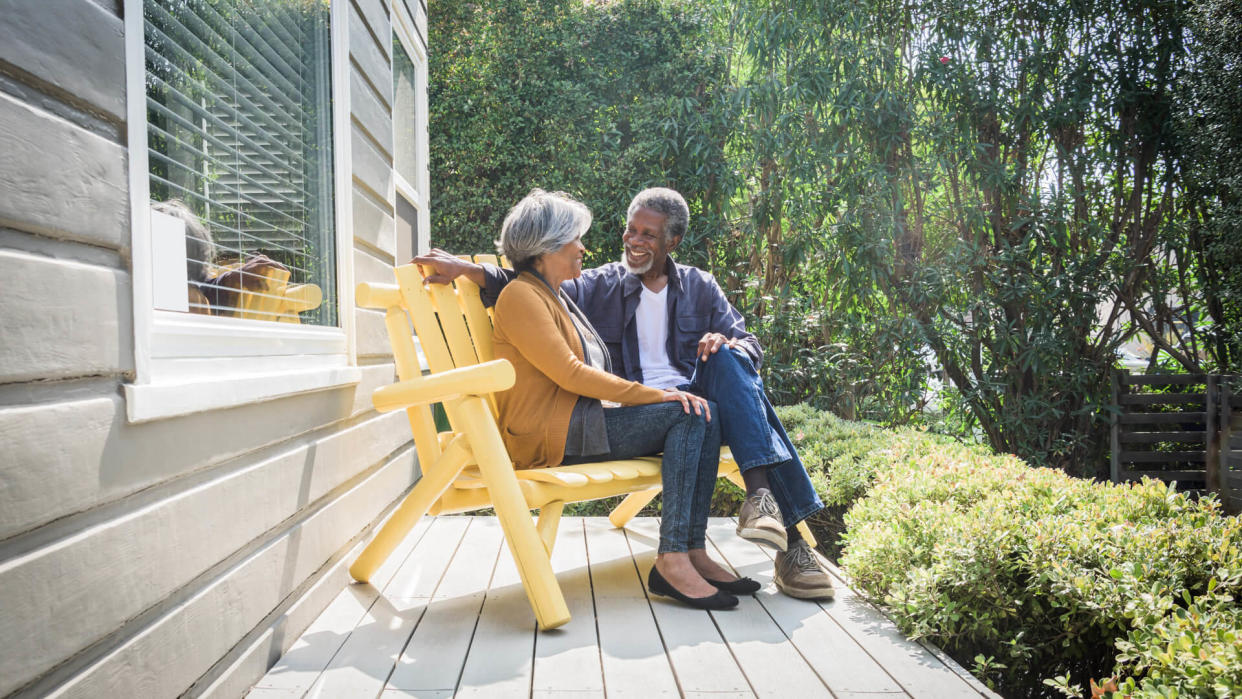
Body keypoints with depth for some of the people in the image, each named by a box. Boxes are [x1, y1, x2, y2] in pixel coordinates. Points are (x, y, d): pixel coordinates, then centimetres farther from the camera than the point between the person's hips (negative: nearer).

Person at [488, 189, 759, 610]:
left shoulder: (558, 298, 26)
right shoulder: (520, 296, -4)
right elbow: (569, 373, -15)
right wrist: (655, 395, -16)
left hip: (581, 420, 9)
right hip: (550, 435, -9)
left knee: (702, 417, -10)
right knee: (685, 415, -21)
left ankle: (692, 551, -15)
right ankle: (671, 559, -23)